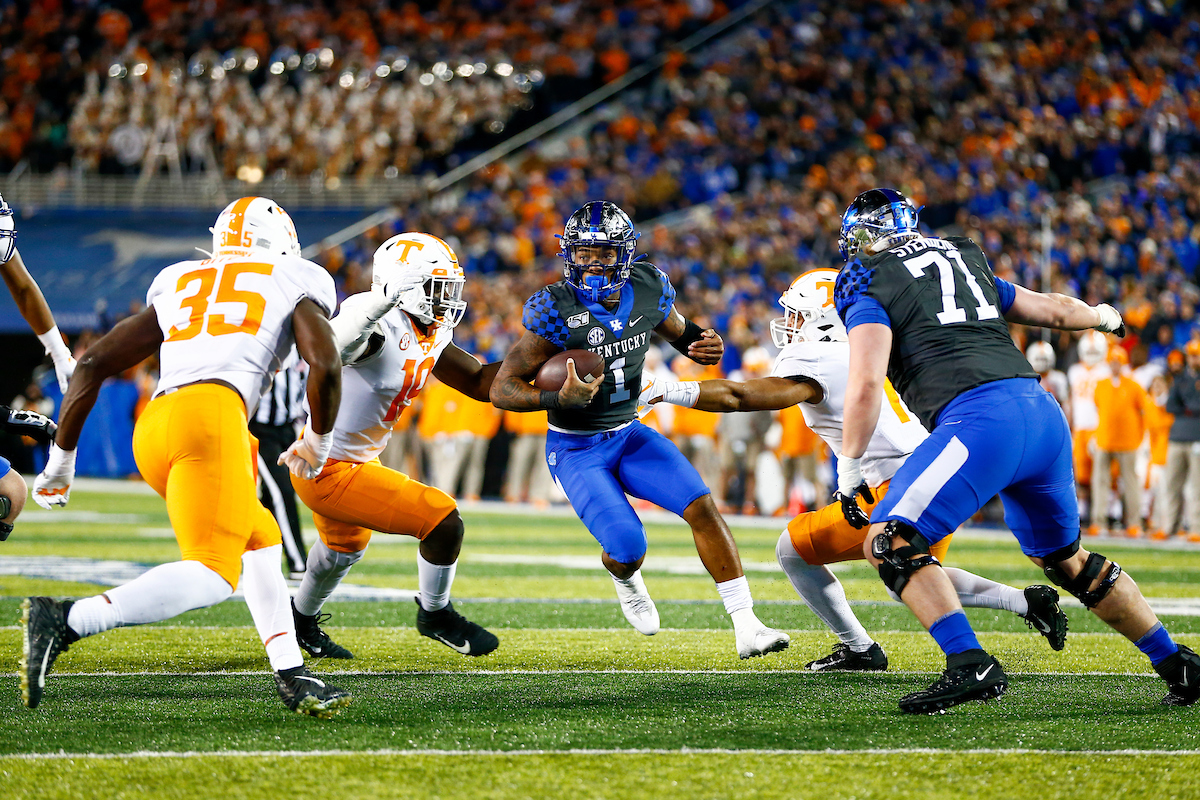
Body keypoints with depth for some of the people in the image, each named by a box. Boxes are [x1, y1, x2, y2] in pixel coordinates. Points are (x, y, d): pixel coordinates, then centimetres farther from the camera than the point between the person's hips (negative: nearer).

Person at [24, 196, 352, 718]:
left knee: (260, 540, 23)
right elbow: (325, 365, 3)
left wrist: (61, 459, 32)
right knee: (213, 573, -15)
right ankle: (64, 622, -28)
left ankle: (292, 678, 14)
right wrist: (318, 441, 21)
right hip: (212, 412, -7)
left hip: (153, 428, 7)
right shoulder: (294, 285, 19)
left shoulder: (178, 286, 31)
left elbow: (93, 363, 26)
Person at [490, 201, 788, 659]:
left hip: (628, 435, 4)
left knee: (702, 507, -15)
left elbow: (678, 331, 15)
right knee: (629, 550, -17)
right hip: (575, 450, -4)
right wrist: (560, 399, -38)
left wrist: (703, 346, -9)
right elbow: (503, 388, -20)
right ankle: (624, 578, 24)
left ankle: (746, 627, -12)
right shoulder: (556, 310, -22)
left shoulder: (649, 289, -7)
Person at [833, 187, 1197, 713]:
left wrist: (849, 468, 4)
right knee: (1065, 559, 25)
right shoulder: (964, 260, 26)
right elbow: (1056, 311, 35)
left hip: (979, 422, -7)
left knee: (890, 543, -8)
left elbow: (866, 385, -7)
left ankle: (969, 665, -24)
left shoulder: (868, 285, 6)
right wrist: (1104, 316, 56)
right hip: (1044, 413, 8)